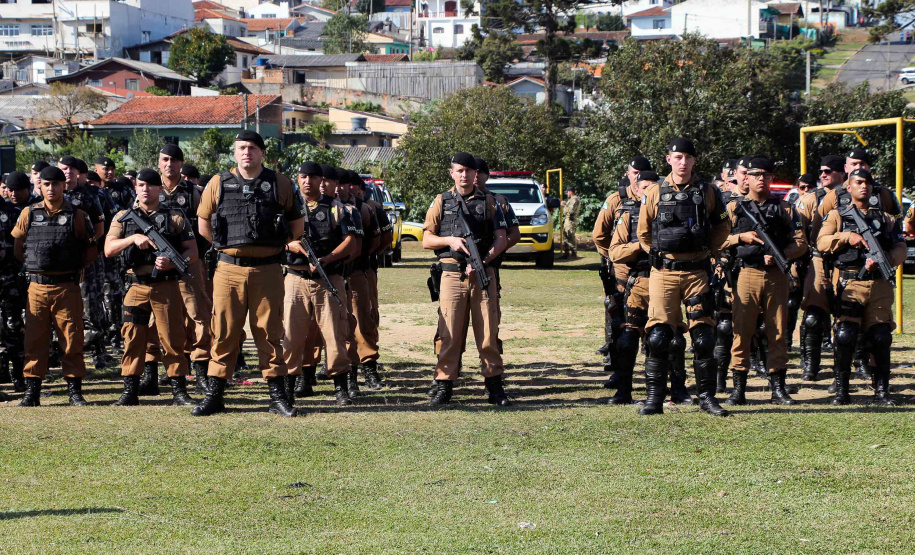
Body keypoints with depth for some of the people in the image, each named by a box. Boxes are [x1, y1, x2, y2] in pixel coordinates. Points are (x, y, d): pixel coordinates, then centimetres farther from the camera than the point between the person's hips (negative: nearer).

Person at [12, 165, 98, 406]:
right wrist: (33, 266, 9)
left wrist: (74, 267, 1)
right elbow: (17, 246, 16)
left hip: (67, 287, -2)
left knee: (72, 341, 1)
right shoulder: (29, 214, 7)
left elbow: (92, 248, 8)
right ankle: (31, 392, 8)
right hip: (37, 287, 2)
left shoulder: (77, 216, 1)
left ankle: (74, 390, 8)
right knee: (34, 340, 3)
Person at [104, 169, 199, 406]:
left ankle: (179, 391, 4)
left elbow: (192, 251, 3)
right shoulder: (123, 217, 10)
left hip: (167, 286, -2)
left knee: (172, 339, -1)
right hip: (136, 286, 2)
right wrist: (133, 238, -16)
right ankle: (130, 391, 7)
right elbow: (109, 249, 0)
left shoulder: (176, 217, 6)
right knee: (132, 339, 2)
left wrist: (172, 262, -16)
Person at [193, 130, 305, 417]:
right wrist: (230, 245, 11)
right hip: (229, 270, 1)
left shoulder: (280, 184, 4)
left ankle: (278, 396, 9)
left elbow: (297, 225, 12)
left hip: (267, 271, -1)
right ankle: (215, 395, 10)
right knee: (224, 332, 3)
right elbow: (203, 224, 14)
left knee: (269, 332, 3)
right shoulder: (218, 183, 5)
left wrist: (273, 244, 9)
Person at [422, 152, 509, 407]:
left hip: (483, 274, 0)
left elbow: (501, 239, 5)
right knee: (450, 333, -2)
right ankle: (444, 386, 4)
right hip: (452, 274, 0)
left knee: (488, 332, 0)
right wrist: (449, 240, -10)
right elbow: (426, 240, 8)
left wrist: (484, 260, -10)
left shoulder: (488, 202, 10)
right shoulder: (441, 202, 10)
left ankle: (494, 385, 8)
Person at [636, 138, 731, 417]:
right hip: (664, 271, -1)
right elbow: (643, 233, 13)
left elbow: (722, 226, 17)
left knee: (703, 337, 0)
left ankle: (707, 396, 10)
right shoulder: (654, 193, 4)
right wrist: (657, 254, 10)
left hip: (696, 271, 1)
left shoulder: (708, 193, 5)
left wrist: (708, 251, 11)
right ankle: (654, 398, 2)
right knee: (658, 336, -5)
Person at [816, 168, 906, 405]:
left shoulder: (886, 218, 17)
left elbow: (901, 250, 7)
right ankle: (841, 390, -2)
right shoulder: (837, 215, 13)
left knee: (881, 337, 0)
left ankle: (881, 390, 10)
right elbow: (822, 243, -1)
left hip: (879, 285, 2)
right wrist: (848, 237, -14)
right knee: (845, 336, -12)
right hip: (849, 284, -2)